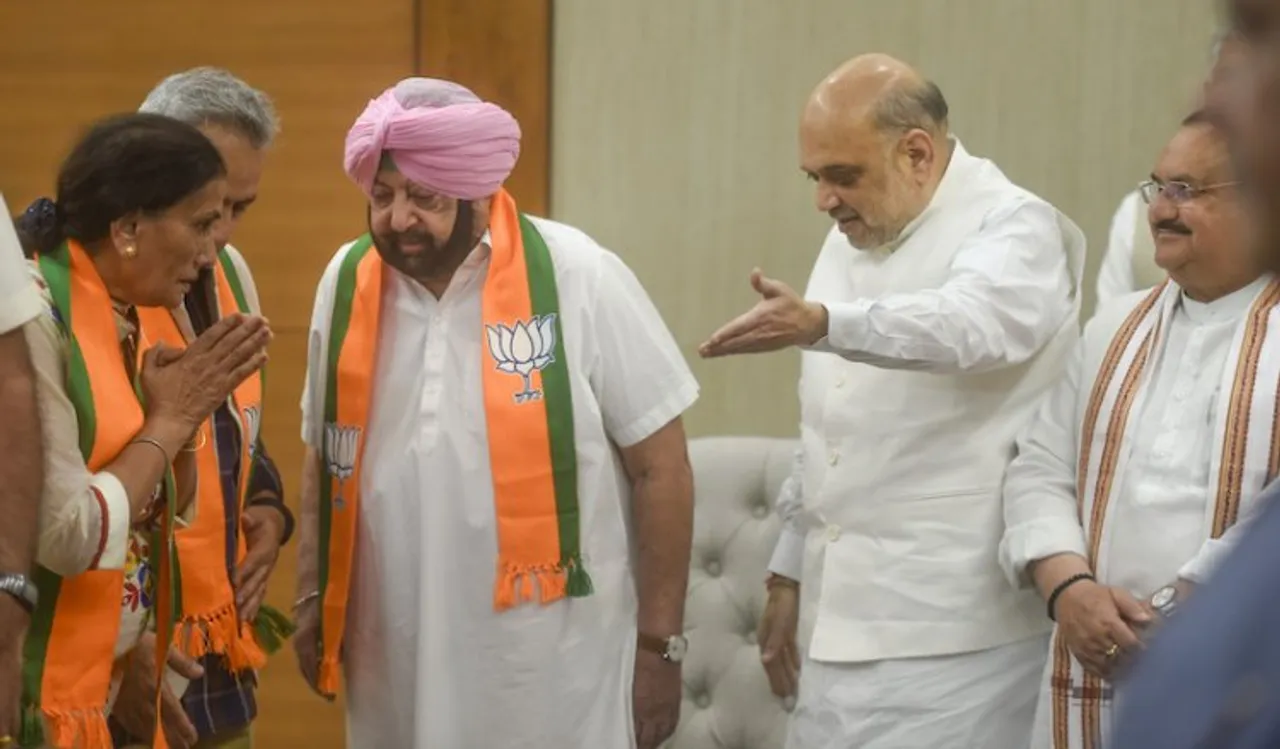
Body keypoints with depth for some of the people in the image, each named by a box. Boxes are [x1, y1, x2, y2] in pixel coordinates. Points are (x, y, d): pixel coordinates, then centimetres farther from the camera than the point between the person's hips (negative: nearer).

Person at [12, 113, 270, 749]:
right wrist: (167, 420, -13)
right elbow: (68, 537, -24)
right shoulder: (35, 320, -19)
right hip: (37, 694, -8)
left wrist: (190, 416, -4)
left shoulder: (141, 319, 6)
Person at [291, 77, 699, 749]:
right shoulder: (347, 281, 3)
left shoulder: (579, 280, -9)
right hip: (397, 665, 4)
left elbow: (659, 468, -5)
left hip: (552, 667, -4)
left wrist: (660, 643, -4)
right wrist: (312, 598, 6)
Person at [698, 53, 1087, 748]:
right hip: (846, 617, 8)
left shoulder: (1016, 227, -11)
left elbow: (965, 321, -34)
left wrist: (823, 323, -48)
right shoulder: (851, 239, 14)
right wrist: (790, 573, 19)